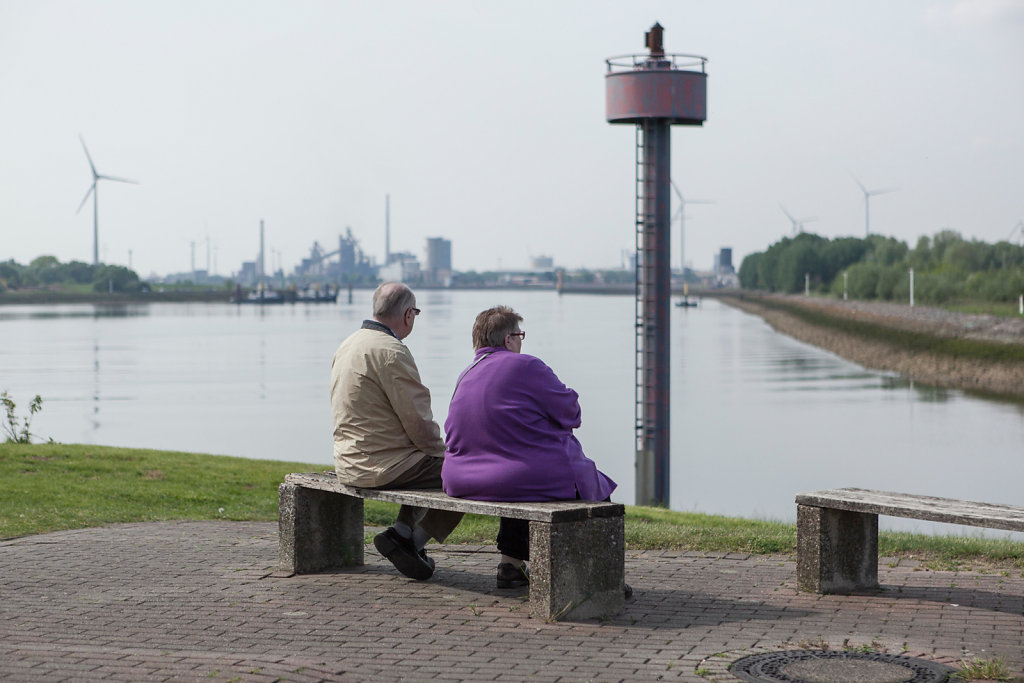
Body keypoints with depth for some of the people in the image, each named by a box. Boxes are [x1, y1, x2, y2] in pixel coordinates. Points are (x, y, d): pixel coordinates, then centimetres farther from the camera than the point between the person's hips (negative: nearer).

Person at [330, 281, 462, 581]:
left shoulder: (347, 346, 11)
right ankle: (409, 538, 1)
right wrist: (442, 451, 2)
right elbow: (417, 420, -18)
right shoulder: (391, 351, -18)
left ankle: (404, 531, 16)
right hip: (383, 466, -10)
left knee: (428, 465, 30)